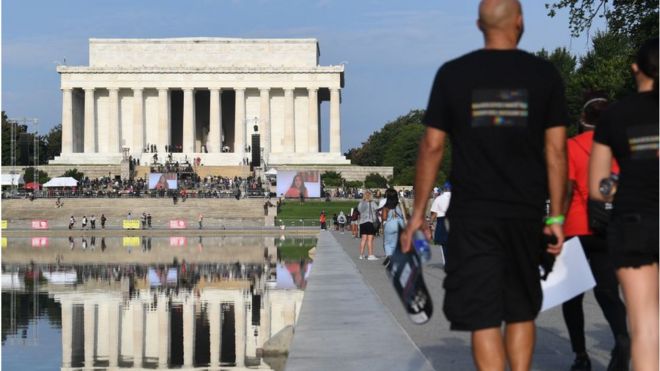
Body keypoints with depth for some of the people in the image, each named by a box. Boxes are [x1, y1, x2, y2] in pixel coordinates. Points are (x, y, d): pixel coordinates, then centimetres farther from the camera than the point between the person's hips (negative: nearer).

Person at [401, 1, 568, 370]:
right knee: (521, 311, 17)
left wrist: (418, 213, 6)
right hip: (526, 214, 1)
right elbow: (556, 149, -1)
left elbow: (432, 146, 0)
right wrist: (556, 217, 4)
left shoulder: (453, 74, 0)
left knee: (483, 316, 0)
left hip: (472, 215, -1)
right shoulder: (544, 74, 1)